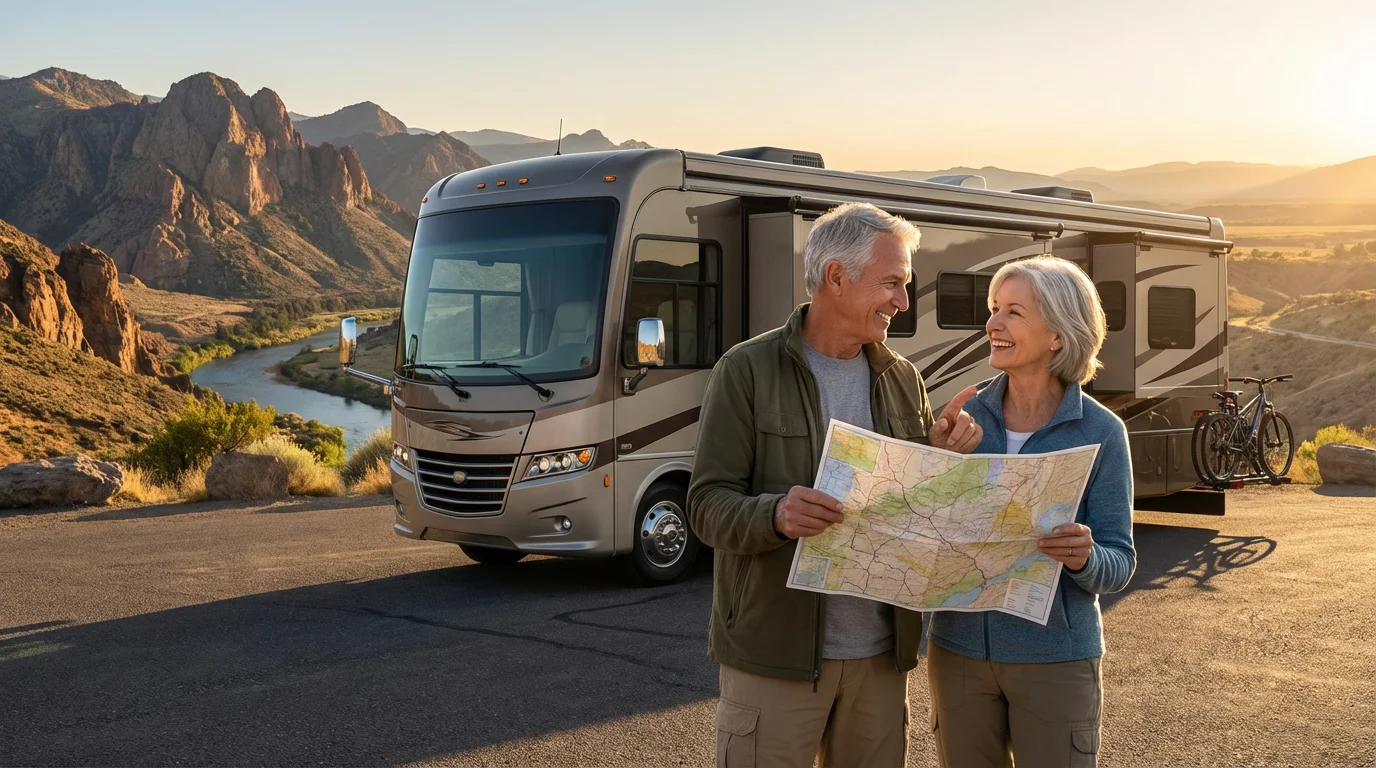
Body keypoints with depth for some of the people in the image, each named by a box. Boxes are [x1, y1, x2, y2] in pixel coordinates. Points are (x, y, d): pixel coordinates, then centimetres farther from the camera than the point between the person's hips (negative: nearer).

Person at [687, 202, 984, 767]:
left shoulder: (902, 379, 10)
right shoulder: (748, 371, -6)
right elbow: (707, 505, -10)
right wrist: (775, 515, -30)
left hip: (881, 654, 5)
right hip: (776, 653, -5)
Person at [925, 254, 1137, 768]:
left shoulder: (1100, 432, -8)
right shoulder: (968, 414, 0)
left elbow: (1119, 565, -6)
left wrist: (1085, 557, -27)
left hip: (1054, 658, -3)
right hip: (960, 649, 3)